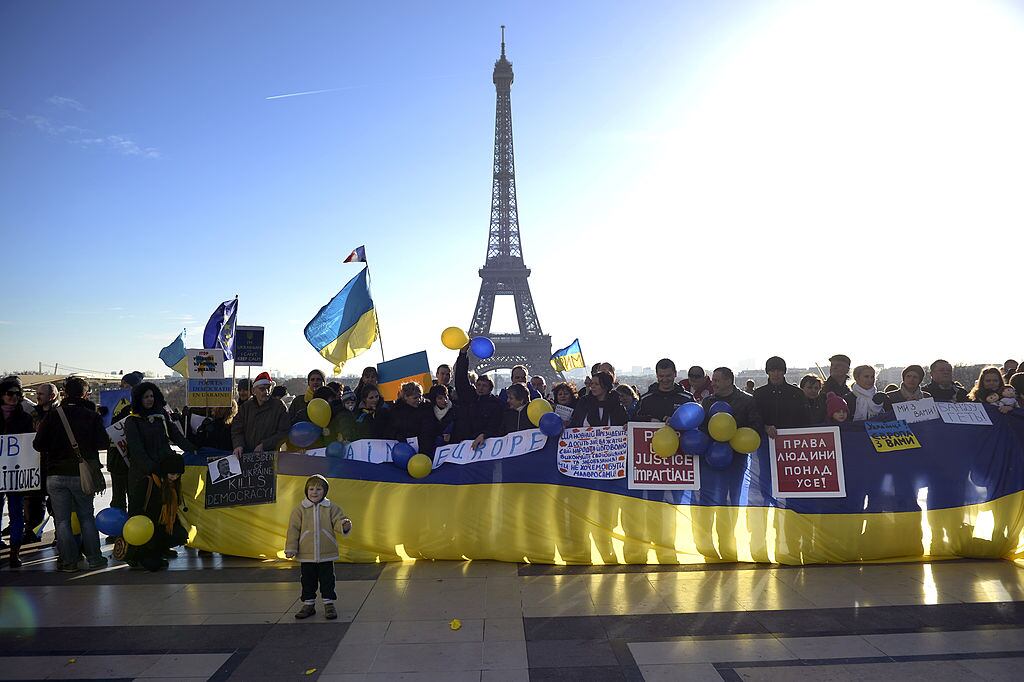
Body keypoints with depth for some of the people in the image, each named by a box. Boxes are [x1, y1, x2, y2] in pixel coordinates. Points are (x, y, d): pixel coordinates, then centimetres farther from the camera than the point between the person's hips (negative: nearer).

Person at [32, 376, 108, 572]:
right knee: (87, 517, 12)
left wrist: (54, 448, 14)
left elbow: (38, 444, -5)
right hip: (82, 475, 0)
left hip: (56, 475, 0)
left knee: (62, 520, 8)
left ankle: (69, 561, 9)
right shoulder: (92, 416, -5)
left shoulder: (53, 414, -3)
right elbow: (103, 443, -6)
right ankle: (94, 558, 13)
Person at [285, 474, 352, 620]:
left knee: (327, 580, 7)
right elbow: (293, 530, 0)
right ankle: (308, 604, 25)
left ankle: (329, 604, 20)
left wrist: (344, 526, -28)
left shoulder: (331, 508, -1)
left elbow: (338, 522, -4)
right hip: (306, 555, 1)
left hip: (326, 554, -1)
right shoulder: (300, 510, -1)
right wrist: (290, 548, -4)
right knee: (307, 581, 11)